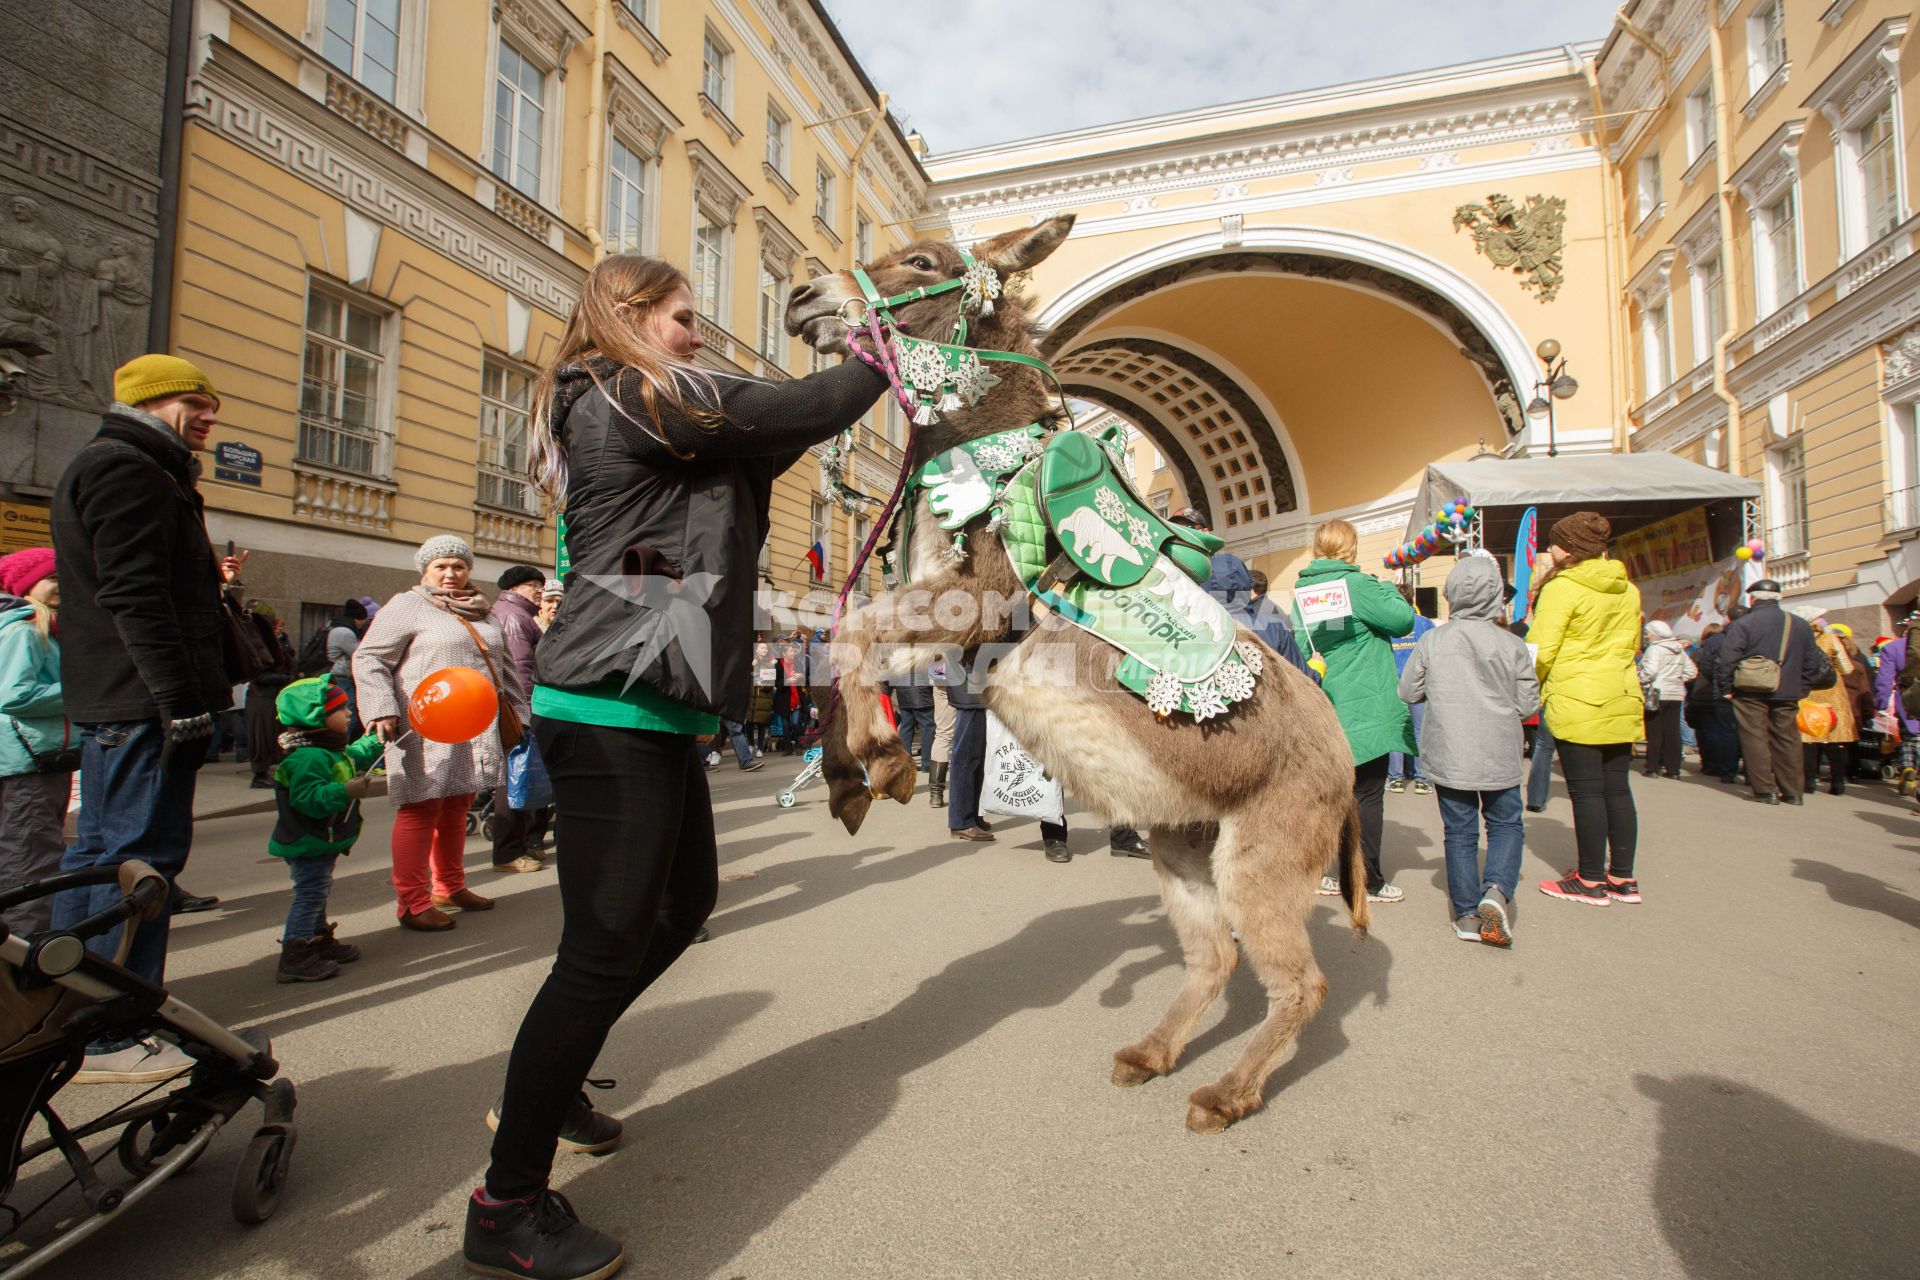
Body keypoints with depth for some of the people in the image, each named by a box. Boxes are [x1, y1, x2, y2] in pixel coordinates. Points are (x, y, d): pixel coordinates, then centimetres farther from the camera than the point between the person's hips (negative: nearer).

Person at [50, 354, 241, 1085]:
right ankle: (107, 1039, -1)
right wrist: (181, 699, -25)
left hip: (109, 703, 12)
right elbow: (133, 596, -22)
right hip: (142, 702, -12)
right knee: (140, 857, -7)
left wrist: (210, 579, 16)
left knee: (100, 850, 17)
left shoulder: (112, 467, 24)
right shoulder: (126, 470, -11)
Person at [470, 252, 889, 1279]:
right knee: (606, 945, -5)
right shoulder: (630, 398, -9)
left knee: (685, 900, 20)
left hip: (646, 707, 11)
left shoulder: (624, 413, 21)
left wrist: (866, 370, 16)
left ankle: (546, 1084, 35)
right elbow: (796, 411, -11)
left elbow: (755, 454, 20)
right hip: (614, 711, -11)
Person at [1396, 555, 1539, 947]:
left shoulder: (1431, 641, -6)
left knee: (1459, 832, 10)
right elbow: (1528, 705, 1)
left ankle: (1466, 914, 13)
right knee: (1506, 824, 15)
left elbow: (1408, 693, 1)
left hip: (1448, 756, 0)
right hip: (1499, 756, 0)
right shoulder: (1511, 645, -6)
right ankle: (1496, 890, -7)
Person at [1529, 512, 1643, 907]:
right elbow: (1631, 645, 21)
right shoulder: (1628, 590, 11)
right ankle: (1623, 878, 17)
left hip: (1576, 703, -7)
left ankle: (1591, 881, 6)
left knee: (1586, 792, -1)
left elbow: (1540, 651, -15)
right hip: (1622, 700, 7)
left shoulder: (1563, 586, -11)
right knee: (1617, 789, 11)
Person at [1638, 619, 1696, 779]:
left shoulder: (1654, 648, -11)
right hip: (1676, 695, 6)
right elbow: (1692, 671, 14)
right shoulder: (1679, 650, 11)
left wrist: (1640, 683, -9)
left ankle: (1653, 768, 2)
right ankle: (1673, 769, 10)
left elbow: (1650, 671, -23)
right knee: (1672, 732, 8)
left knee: (1654, 733, 0)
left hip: (1656, 695, -6)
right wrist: (1677, 679, 15)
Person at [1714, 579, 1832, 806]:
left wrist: (1725, 690, -4)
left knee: (1755, 739, 0)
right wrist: (1801, 690, 17)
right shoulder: (1801, 625, 10)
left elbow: (1727, 660, -13)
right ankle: (1792, 792, 14)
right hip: (1787, 694, 5)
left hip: (1751, 693, -5)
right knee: (1787, 740, 11)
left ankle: (1766, 790, -1)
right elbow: (1813, 664, 13)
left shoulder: (1744, 624, -7)